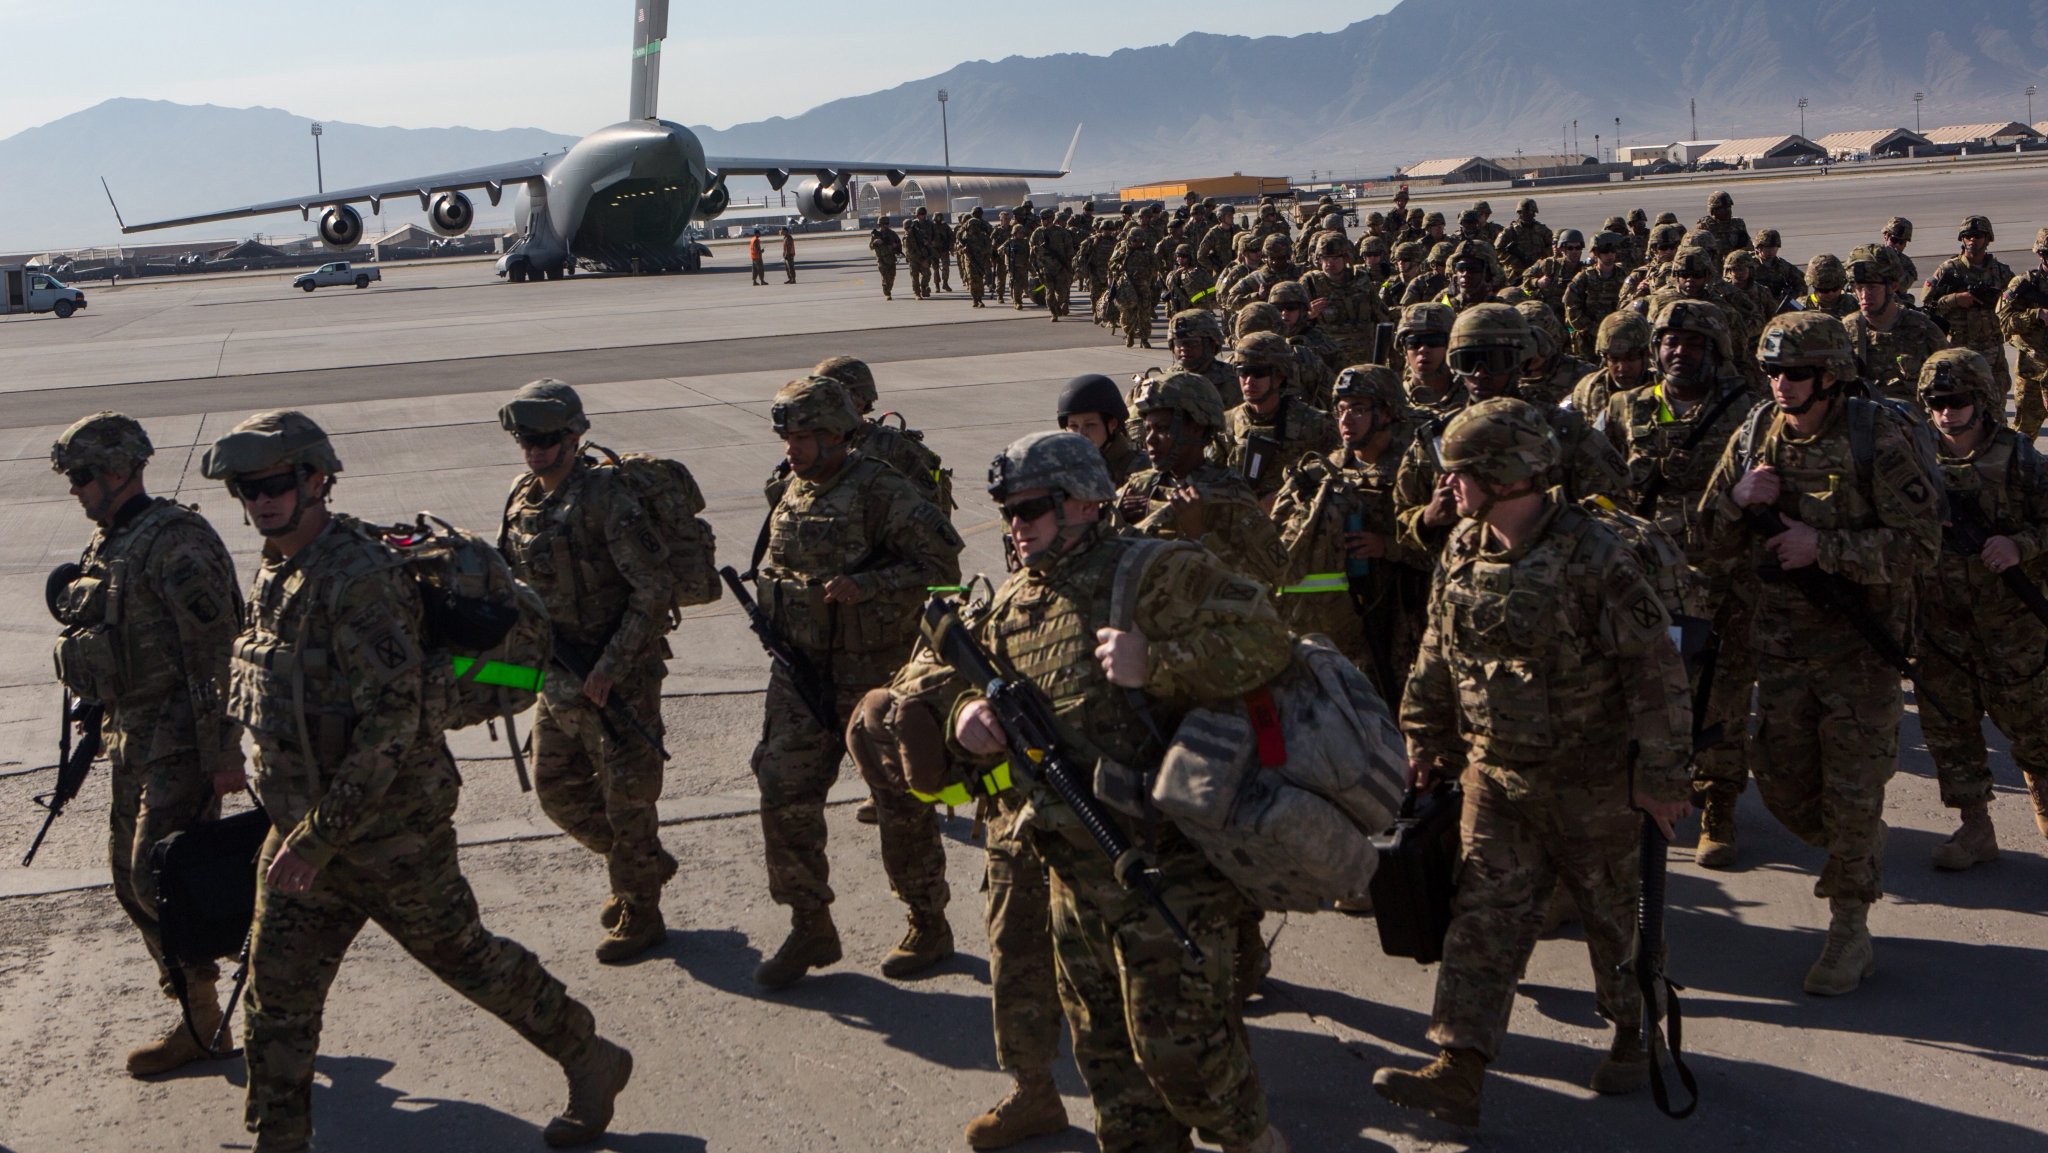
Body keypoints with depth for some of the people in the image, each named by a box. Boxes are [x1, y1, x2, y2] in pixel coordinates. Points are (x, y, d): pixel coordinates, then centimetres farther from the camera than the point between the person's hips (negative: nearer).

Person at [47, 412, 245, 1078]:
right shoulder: (105, 546, 13)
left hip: (180, 740, -10)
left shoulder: (175, 542, -16)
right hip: (132, 736, 10)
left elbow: (213, 655, -21)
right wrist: (100, 725, 21)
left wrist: (223, 755, -23)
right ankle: (200, 1020, 18)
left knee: (158, 876, -16)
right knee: (131, 880, 10)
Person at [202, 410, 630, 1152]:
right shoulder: (275, 574, 7)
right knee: (277, 989, 8)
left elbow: (391, 722, -27)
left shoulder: (360, 577, -22)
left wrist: (318, 836, -26)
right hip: (303, 827, 8)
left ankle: (591, 1063, 26)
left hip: (389, 831, -8)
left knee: (463, 954, 7)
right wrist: (293, 825, 20)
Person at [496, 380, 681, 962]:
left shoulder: (604, 496, -19)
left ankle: (639, 911, 21)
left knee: (626, 793, 3)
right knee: (558, 788, 15)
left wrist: (610, 667, -22)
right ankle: (643, 864, 36)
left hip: (620, 674, -8)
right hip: (559, 673, 8)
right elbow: (507, 574, 18)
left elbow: (654, 587, -21)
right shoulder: (523, 496, 5)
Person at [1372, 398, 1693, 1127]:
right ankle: (1459, 1072, -1)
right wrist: (1426, 743, 15)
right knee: (1482, 916, 0)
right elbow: (1436, 659, 13)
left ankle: (1634, 1034, 34)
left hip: (1592, 783, -5)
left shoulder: (1591, 555, -20)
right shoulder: (1462, 552, 0)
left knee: (1614, 914, 12)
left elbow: (1654, 668, -17)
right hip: (1496, 774, 5)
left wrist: (1661, 776, -15)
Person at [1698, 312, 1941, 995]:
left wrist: (1824, 547, -23)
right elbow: (1714, 540, 8)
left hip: (1860, 639, -5)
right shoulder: (1757, 436, 3)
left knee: (1852, 789, 0)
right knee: (1780, 779, 10)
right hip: (1781, 633, 5)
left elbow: (1920, 543, -16)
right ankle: (1859, 856, 39)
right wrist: (1739, 497, -13)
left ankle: (1851, 932, 13)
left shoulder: (1876, 439, -13)